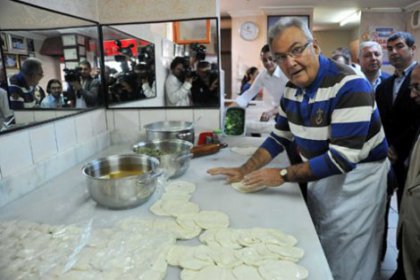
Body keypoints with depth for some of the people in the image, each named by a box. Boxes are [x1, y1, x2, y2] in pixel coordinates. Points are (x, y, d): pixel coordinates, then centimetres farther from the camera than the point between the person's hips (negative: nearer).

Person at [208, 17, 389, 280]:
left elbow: (343, 158, -30)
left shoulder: (349, 86, -25)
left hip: (355, 178, -6)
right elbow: (279, 138, 6)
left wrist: (283, 175, -24)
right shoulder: (292, 88, -2)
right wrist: (244, 171, -2)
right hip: (320, 174, 7)